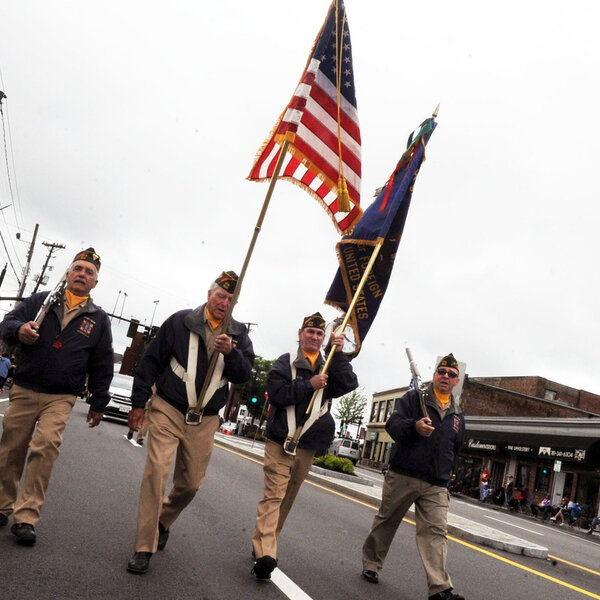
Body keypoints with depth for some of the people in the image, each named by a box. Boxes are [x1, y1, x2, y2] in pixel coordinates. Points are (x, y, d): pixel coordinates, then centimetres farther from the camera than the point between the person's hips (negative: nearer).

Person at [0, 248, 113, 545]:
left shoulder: (98, 319, 8)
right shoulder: (40, 300, 7)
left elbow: (102, 366, 12)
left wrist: (98, 404, 12)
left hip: (61, 398, -1)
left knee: (46, 446, -19)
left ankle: (25, 517, -13)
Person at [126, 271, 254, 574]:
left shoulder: (238, 334, 6)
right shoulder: (180, 322, -2)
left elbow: (244, 374, -3)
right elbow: (150, 362, 2)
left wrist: (231, 353, -23)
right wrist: (138, 402, 1)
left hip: (204, 421, 3)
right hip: (168, 411, -3)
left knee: (190, 484, 10)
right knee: (157, 471, -15)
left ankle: (162, 522, 40)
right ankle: (144, 548, -3)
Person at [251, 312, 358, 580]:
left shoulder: (329, 366, 12)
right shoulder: (286, 362, 1)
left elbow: (349, 385, -5)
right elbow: (276, 393, -13)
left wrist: (338, 354, -12)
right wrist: (309, 385, -17)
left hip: (308, 445, 5)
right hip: (281, 440, -5)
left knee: (287, 498, 12)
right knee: (274, 495, -13)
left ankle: (264, 545, 24)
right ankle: (265, 553, -19)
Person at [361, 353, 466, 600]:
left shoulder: (457, 415, 16)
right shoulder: (413, 398, -1)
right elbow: (392, 425, -13)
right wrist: (414, 426, -31)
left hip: (436, 486, 3)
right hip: (402, 476, -3)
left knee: (436, 532, -6)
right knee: (386, 522, 10)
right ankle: (371, 564, 29)